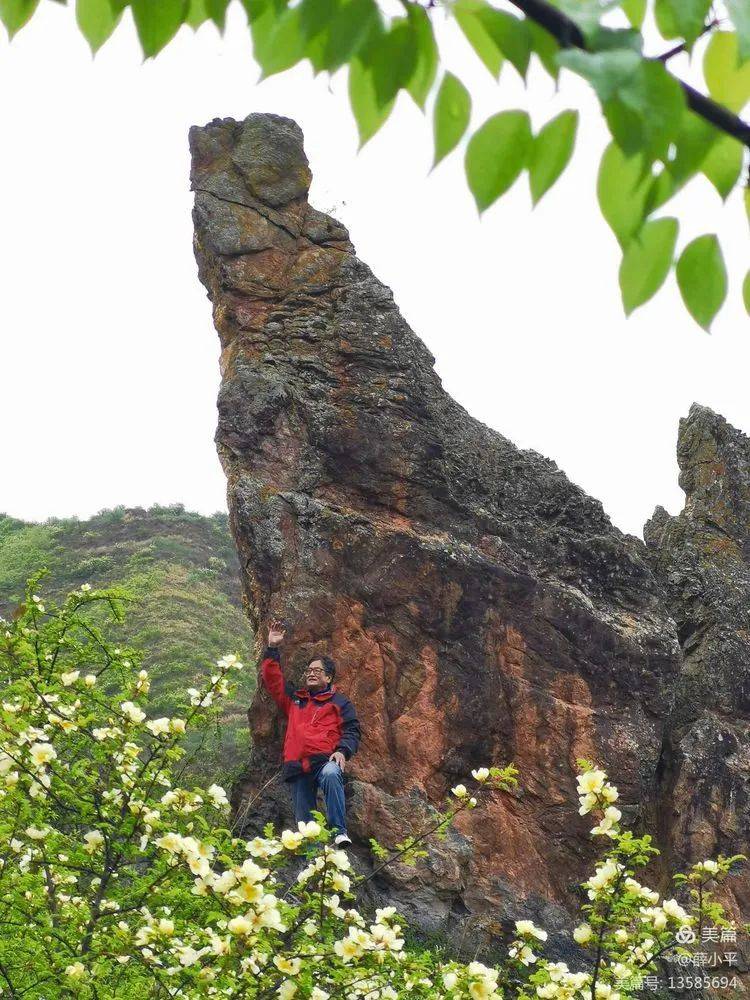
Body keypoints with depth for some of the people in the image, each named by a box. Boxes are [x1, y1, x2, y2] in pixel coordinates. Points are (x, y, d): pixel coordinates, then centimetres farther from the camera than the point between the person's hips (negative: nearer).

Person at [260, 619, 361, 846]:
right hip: (297, 767, 5)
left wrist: (343, 751, -12)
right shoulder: (294, 698, 27)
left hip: (325, 761, -4)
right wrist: (272, 648, 17)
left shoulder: (340, 702, 17)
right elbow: (273, 679, 26)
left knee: (331, 775, -40)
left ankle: (339, 832, -41)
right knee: (304, 821, -1)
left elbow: (352, 730, 7)